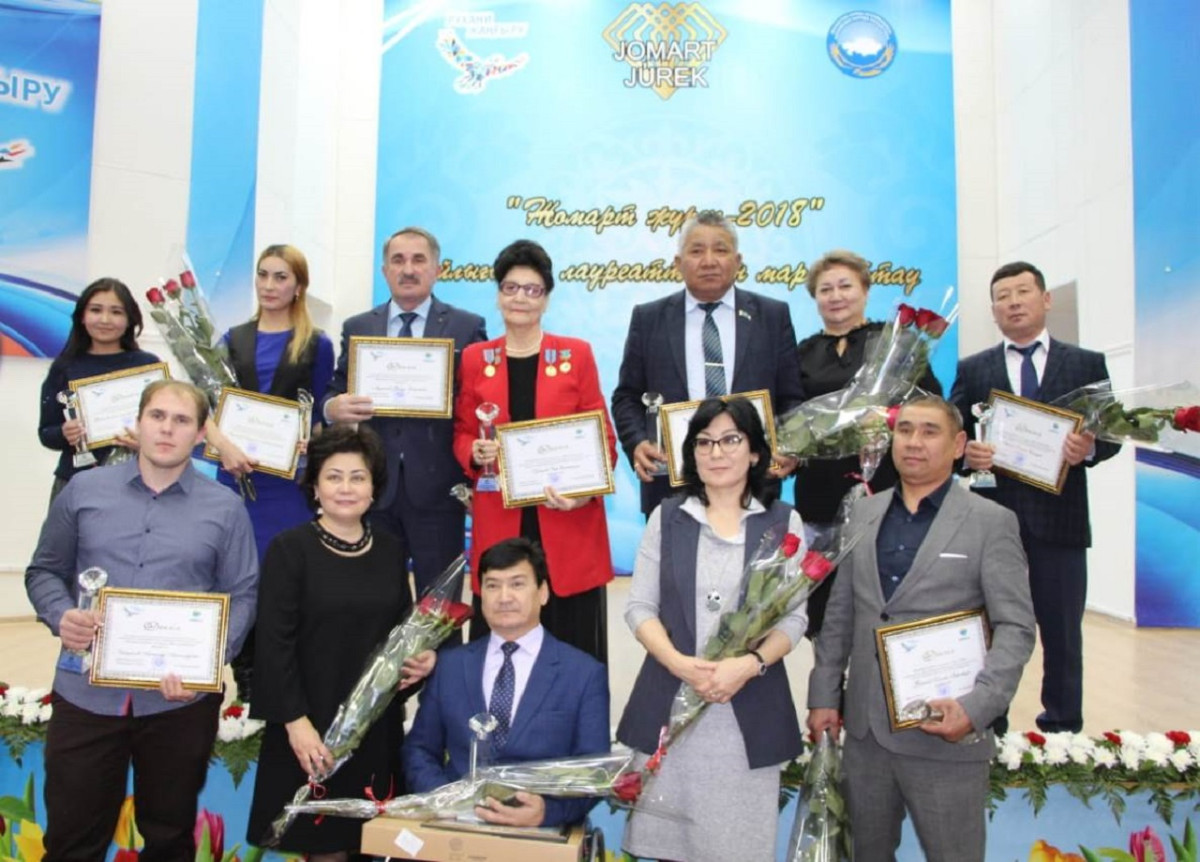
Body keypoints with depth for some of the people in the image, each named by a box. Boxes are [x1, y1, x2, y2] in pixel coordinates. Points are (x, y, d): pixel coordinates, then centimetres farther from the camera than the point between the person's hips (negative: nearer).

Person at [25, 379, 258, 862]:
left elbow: (242, 596, -2)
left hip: (181, 700, 0)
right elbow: (44, 571, 9)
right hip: (86, 693, 1)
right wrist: (60, 616, -12)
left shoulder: (225, 508, -1)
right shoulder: (84, 490, 2)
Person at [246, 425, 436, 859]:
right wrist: (295, 720, -16)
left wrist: (422, 657, -4)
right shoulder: (290, 548, -7)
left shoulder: (389, 549, 6)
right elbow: (274, 643, -11)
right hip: (314, 723, -4)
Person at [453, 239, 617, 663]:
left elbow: (602, 436, 3)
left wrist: (586, 489, -14)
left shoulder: (577, 354, 3)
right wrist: (476, 453, -11)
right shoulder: (475, 359, 8)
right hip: (500, 520, 1)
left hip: (568, 518, -1)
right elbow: (461, 434, 12)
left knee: (572, 641, 1)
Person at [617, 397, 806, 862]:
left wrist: (748, 665, -18)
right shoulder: (666, 517, 5)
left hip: (750, 708, -1)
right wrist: (678, 662, -15)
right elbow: (639, 607, 2)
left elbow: (793, 618, 0)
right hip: (668, 701, 1)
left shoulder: (783, 522, 3)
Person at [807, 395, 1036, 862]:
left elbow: (1015, 627, -8)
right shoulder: (863, 513, 8)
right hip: (864, 730, 4)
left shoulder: (991, 521, -4)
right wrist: (824, 694, 7)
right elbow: (839, 614, 10)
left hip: (946, 734, -4)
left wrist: (977, 706, -20)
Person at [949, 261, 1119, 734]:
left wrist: (1091, 448, -17)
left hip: (1059, 516, 0)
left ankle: (1062, 730, 22)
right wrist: (967, 453, -17)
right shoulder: (972, 370, 9)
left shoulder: (1087, 364, 8)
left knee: (1062, 632, 8)